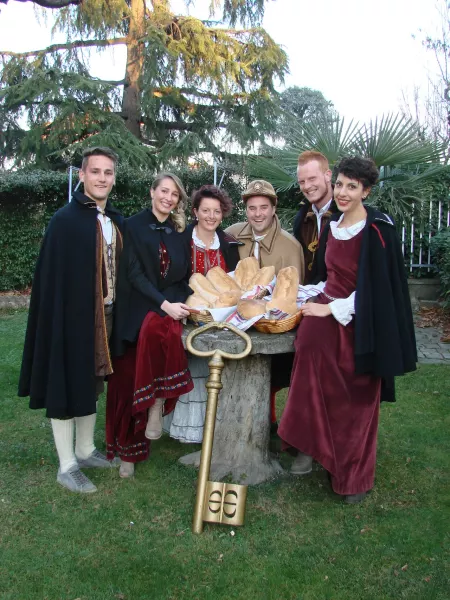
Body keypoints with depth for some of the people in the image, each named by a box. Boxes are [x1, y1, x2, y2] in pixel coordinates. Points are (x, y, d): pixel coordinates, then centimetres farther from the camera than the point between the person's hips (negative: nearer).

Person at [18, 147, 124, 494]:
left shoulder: (116, 221, 9)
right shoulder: (65, 220, -11)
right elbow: (52, 276, -15)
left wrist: (115, 310, 9)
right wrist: (58, 319, -19)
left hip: (105, 316, 7)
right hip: (72, 316, -7)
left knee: (91, 382, 17)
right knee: (66, 386, 4)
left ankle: (85, 451, 33)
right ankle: (67, 466, 17)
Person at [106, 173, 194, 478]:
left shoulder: (180, 234, 12)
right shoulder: (134, 226, 1)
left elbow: (184, 277, 13)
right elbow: (134, 273, -7)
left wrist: (181, 304, -7)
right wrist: (164, 303, -18)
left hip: (171, 306, 2)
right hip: (137, 309, -2)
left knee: (161, 329, -33)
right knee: (128, 378, -8)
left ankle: (158, 404, -18)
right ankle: (128, 451, 6)